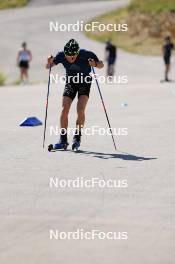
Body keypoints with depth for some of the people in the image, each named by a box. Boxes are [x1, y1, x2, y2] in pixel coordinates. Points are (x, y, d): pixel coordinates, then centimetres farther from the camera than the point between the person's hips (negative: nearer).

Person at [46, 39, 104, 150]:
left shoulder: (86, 54, -27)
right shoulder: (61, 55, -21)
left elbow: (101, 65, -12)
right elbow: (48, 67, -7)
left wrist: (95, 64, -34)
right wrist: (49, 62, -30)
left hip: (85, 82, -2)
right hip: (70, 82, 2)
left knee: (80, 109, -19)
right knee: (65, 109, -11)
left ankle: (77, 137, -8)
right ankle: (63, 140, -5)